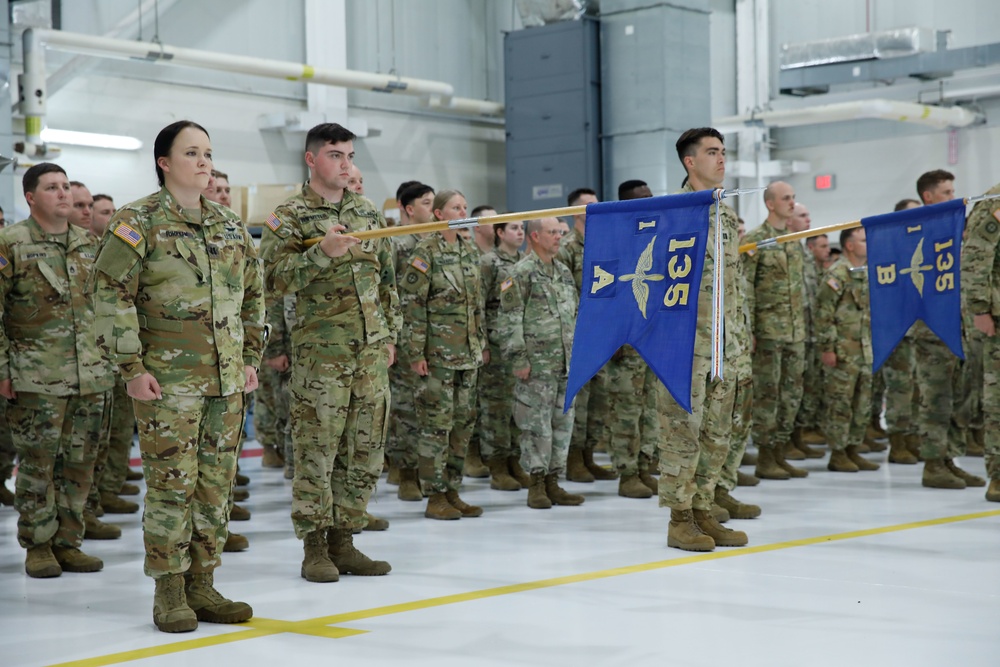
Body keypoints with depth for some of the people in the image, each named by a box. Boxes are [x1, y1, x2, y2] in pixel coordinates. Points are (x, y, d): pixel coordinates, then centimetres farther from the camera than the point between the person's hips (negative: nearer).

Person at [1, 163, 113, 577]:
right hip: (36, 379, -5)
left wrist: (110, 357, 15)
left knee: (80, 464, 7)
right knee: (37, 465, 1)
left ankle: (67, 542, 18)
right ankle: (38, 546, 13)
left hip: (91, 376, 5)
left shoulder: (89, 244, 12)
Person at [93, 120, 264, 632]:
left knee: (217, 485, 8)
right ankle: (169, 593, 7)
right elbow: (112, 295, -9)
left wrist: (250, 357, 14)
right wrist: (132, 367, -13)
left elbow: (252, 294, 21)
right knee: (171, 485, -3)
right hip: (167, 380, -6)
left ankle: (202, 586, 18)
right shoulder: (138, 222, -5)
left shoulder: (230, 225, 14)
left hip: (227, 380, 6)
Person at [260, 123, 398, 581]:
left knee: (365, 449, 7)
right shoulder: (289, 216, -2)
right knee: (316, 449, -3)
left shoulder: (368, 213, 15)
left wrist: (390, 334, 16)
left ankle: (342, 539, 17)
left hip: (371, 350, 6)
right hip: (319, 351, -6)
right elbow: (275, 277, -13)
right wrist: (322, 253, -25)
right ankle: (314, 546, 7)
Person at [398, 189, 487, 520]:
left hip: (468, 353, 7)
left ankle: (453, 491, 18)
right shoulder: (426, 252, -9)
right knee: (437, 422, -3)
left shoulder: (470, 251, 13)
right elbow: (412, 304, -12)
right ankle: (435, 496, 4)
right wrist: (415, 351, -15)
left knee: (463, 422, 10)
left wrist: (482, 343, 18)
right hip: (438, 353, -7)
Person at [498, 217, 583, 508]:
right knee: (536, 424, -3)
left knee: (563, 422, 9)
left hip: (567, 364, 7)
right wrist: (518, 359, -16)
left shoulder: (564, 272, 15)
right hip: (537, 364, -7)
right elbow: (509, 320, -12)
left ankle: (553, 482, 17)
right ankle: (536, 485, 6)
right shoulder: (521, 273, -8)